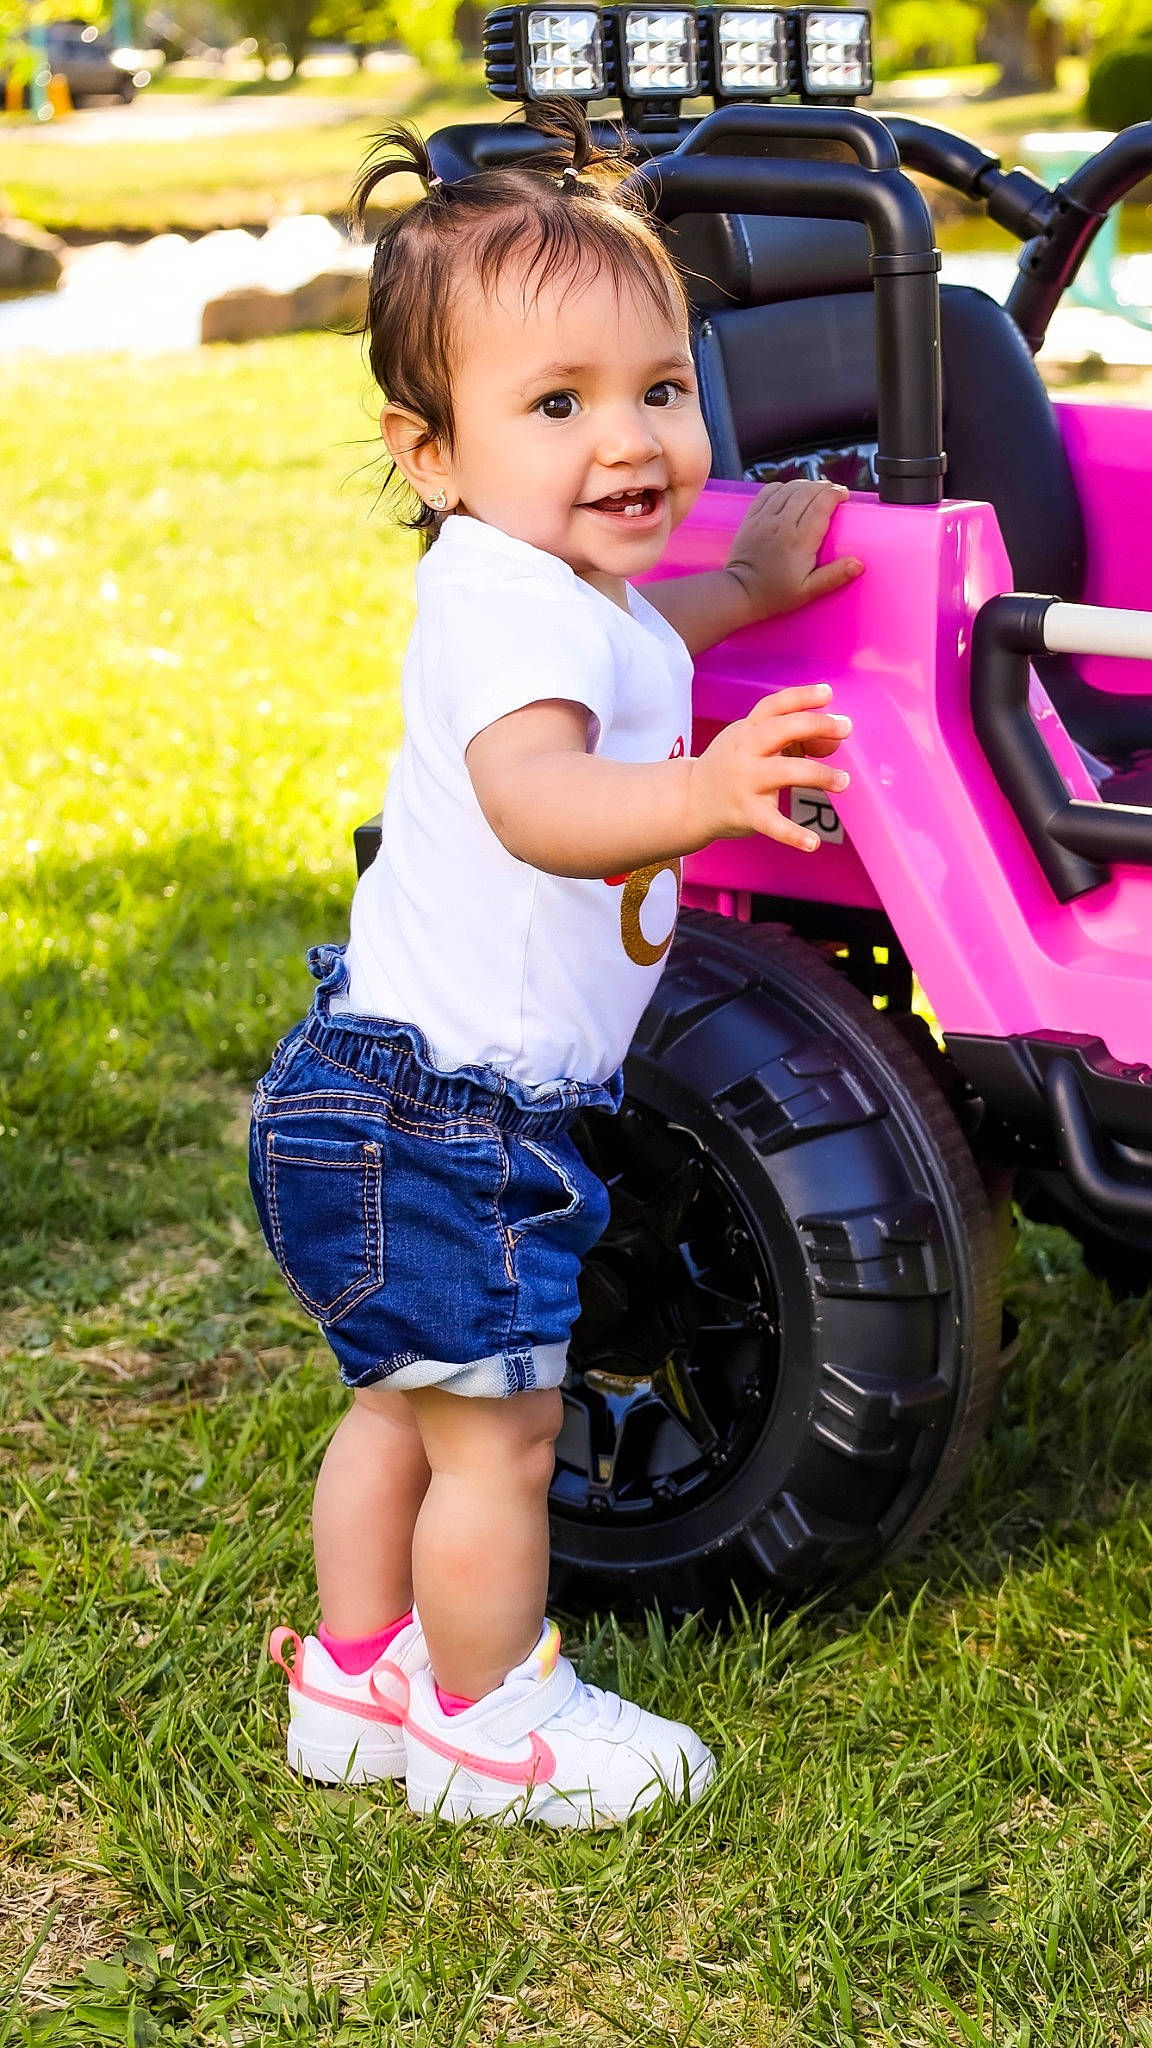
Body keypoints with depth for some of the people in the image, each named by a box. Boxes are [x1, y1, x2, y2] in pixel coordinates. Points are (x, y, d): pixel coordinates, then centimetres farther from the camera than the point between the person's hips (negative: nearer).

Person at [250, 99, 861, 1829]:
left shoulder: (565, 588, 9)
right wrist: (703, 793, -61)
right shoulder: (504, 601, -24)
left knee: (406, 1407, 23)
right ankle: (492, 1727, 22)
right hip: (439, 1117, -11)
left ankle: (358, 1683, 40)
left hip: (397, 1099, 11)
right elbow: (535, 794, -45)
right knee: (498, 1435, 3)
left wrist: (755, 579, 37)